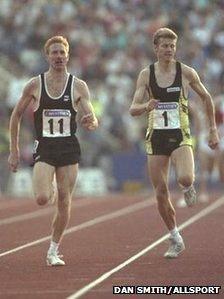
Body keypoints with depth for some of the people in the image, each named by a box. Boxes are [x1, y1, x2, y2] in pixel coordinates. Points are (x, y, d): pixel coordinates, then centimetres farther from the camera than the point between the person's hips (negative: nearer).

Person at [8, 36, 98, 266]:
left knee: (64, 203, 0)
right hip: (44, 148, -1)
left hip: (69, 149, 1)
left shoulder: (78, 86, 1)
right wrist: (14, 149, 5)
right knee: (41, 199, -19)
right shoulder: (34, 85, 0)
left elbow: (93, 121, -1)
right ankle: (49, 190, 18)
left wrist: (90, 123, -26)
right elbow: (16, 115, 9)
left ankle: (53, 251, 13)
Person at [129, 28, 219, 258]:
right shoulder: (146, 74, 1)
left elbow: (206, 98, 13)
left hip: (180, 137, -2)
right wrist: (146, 106, -26)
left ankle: (188, 188, 11)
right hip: (156, 138, 2)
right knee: (161, 193, 2)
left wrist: (213, 129, 12)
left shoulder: (186, 72, -1)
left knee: (185, 178, -29)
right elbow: (132, 109, -3)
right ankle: (175, 239, 19)